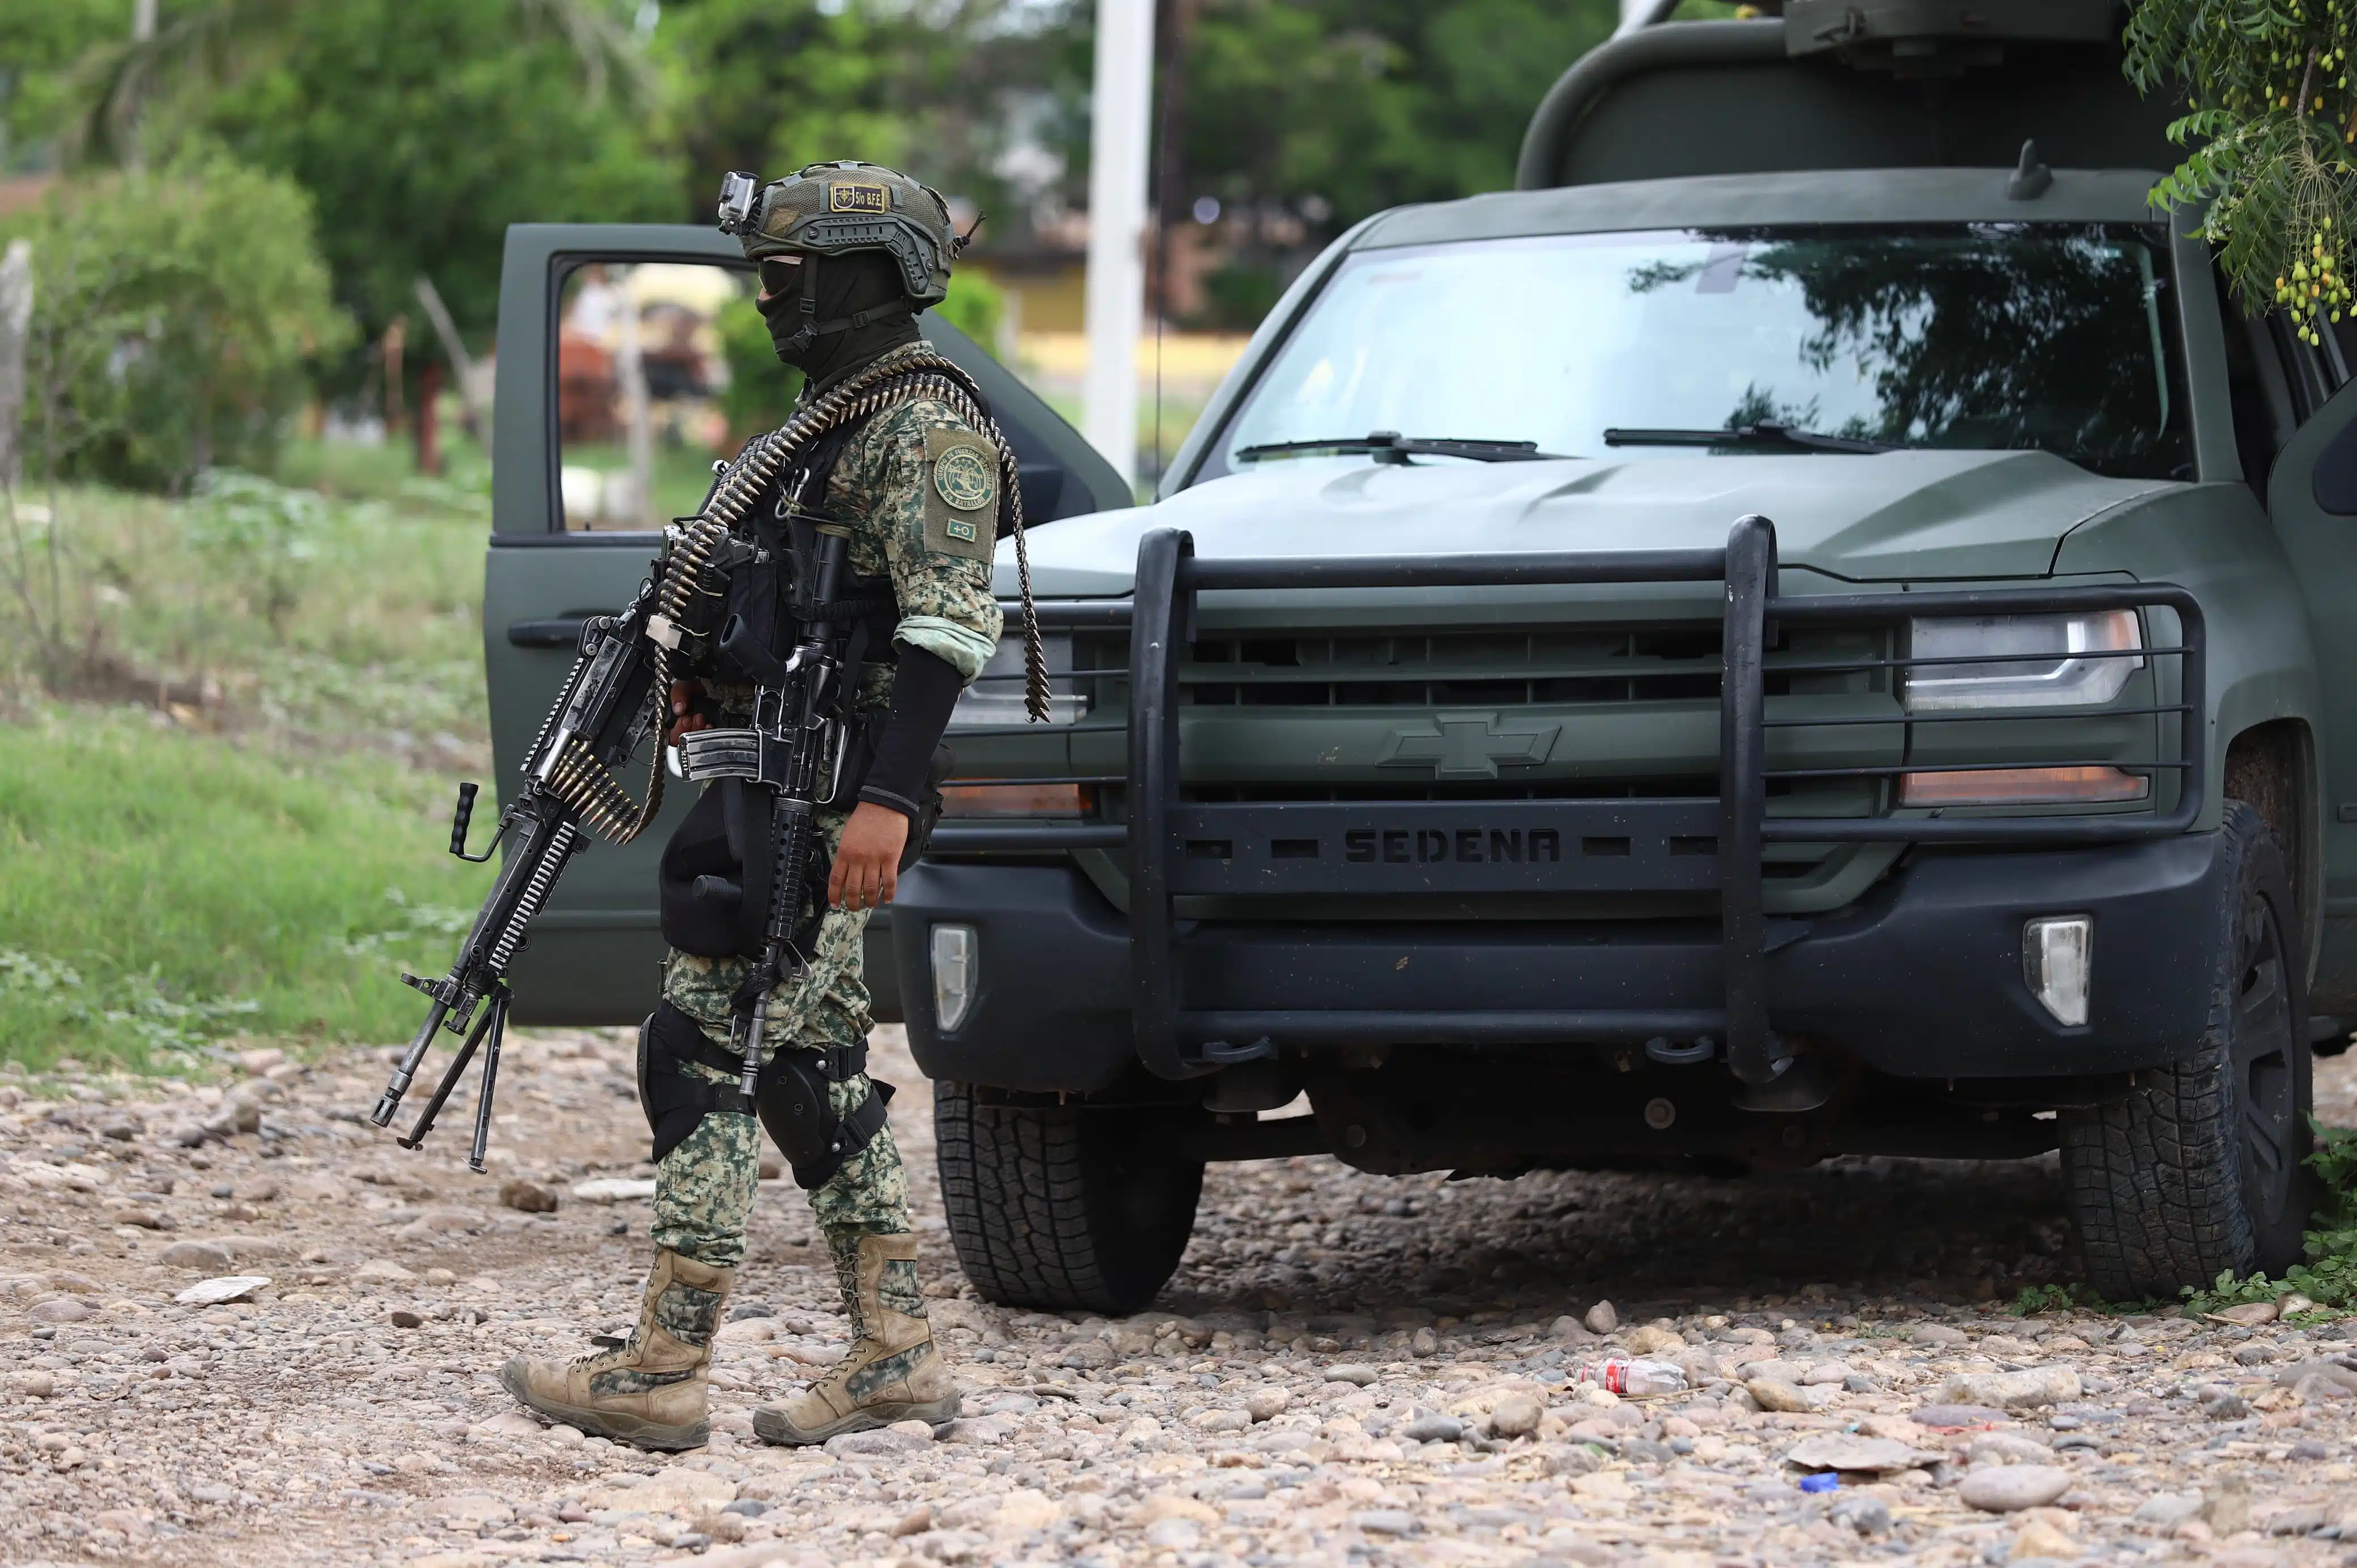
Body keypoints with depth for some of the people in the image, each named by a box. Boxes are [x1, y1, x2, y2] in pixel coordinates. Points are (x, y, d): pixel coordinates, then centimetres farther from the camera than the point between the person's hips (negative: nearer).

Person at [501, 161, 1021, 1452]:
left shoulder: (927, 429, -12)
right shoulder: (830, 420, 20)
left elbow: (949, 621, -22)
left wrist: (885, 798, -30)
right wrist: (707, 685, 14)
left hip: (834, 802, -11)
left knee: (704, 1057, -11)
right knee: (810, 1070, 11)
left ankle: (661, 1375, -10)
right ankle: (895, 1354, 14)